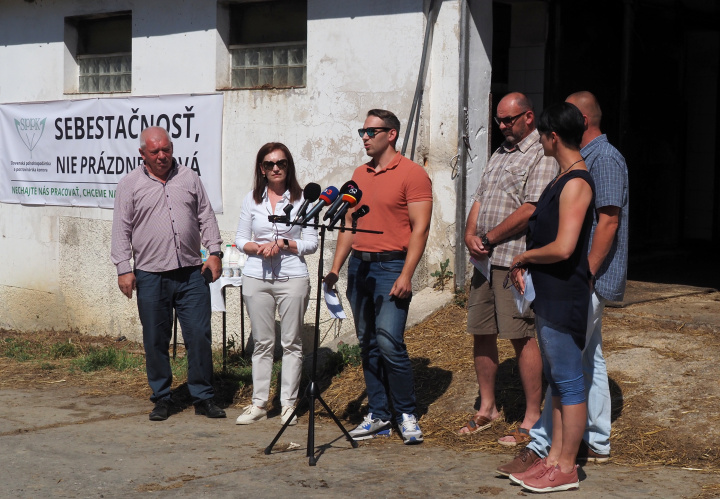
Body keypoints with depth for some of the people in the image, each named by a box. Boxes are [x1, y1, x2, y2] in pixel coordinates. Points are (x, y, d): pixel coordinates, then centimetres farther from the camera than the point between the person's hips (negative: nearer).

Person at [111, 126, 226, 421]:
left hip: (191, 273, 1)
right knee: (155, 340, 5)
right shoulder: (130, 185, 4)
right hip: (151, 277, -1)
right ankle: (161, 399, 17)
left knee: (199, 336, -1)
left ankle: (203, 397, 9)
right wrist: (124, 269, -4)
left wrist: (214, 252, 2)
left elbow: (206, 217, 13)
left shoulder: (189, 178, 10)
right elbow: (121, 230, 3)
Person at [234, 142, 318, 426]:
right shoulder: (252, 199, 8)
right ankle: (259, 404, 13)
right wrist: (259, 248, -10)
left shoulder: (301, 199, 2)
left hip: (292, 277, -2)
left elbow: (312, 243, 1)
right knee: (262, 342, 7)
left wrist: (283, 244, -12)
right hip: (256, 278, 2)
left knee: (291, 342, 2)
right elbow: (240, 240, 10)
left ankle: (288, 404, 10)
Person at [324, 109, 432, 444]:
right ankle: (378, 416, 16)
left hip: (391, 266, -7)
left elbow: (420, 228, -10)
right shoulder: (360, 174, 16)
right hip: (359, 265, 7)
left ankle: (407, 415, 2)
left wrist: (405, 275, -17)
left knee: (389, 341, -13)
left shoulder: (412, 174, -5)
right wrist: (336, 267, 11)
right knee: (367, 344, 8)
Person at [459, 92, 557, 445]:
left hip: (516, 260, -8)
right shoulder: (500, 154, 20)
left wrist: (488, 238, -13)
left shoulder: (542, 156, -8)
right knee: (481, 333, 11)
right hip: (485, 259, 8)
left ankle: (533, 418, 2)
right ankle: (487, 408, 23)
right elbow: (480, 199, 18)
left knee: (522, 337, -6)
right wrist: (470, 235, -1)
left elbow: (531, 209, -18)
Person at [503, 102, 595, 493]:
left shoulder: (576, 183, -18)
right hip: (548, 296, 11)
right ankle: (555, 457, 24)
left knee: (569, 382, -2)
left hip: (565, 298, -11)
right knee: (556, 379, 15)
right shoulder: (563, 178, 14)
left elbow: (562, 248, -26)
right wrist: (524, 265, 11)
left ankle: (566, 469, 6)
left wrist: (524, 256, -10)